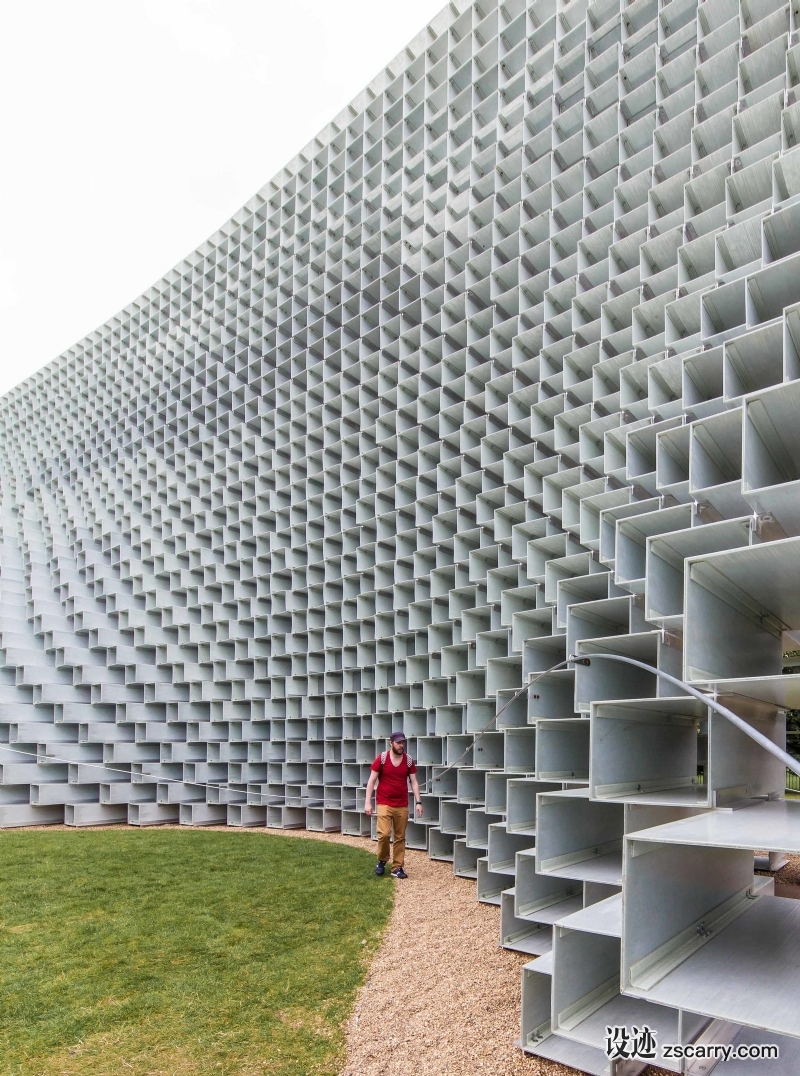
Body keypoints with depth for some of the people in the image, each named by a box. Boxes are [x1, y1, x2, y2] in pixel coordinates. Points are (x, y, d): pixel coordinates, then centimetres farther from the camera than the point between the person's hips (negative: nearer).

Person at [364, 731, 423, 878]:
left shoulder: (409, 761, 0)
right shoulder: (381, 759, -8)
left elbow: (414, 782, 5)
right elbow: (372, 781, -4)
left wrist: (418, 802, -3)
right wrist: (368, 802, -8)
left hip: (402, 805, 3)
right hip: (384, 804, -3)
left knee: (400, 837, 6)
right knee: (384, 834, -13)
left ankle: (397, 868, 16)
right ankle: (382, 861, 12)